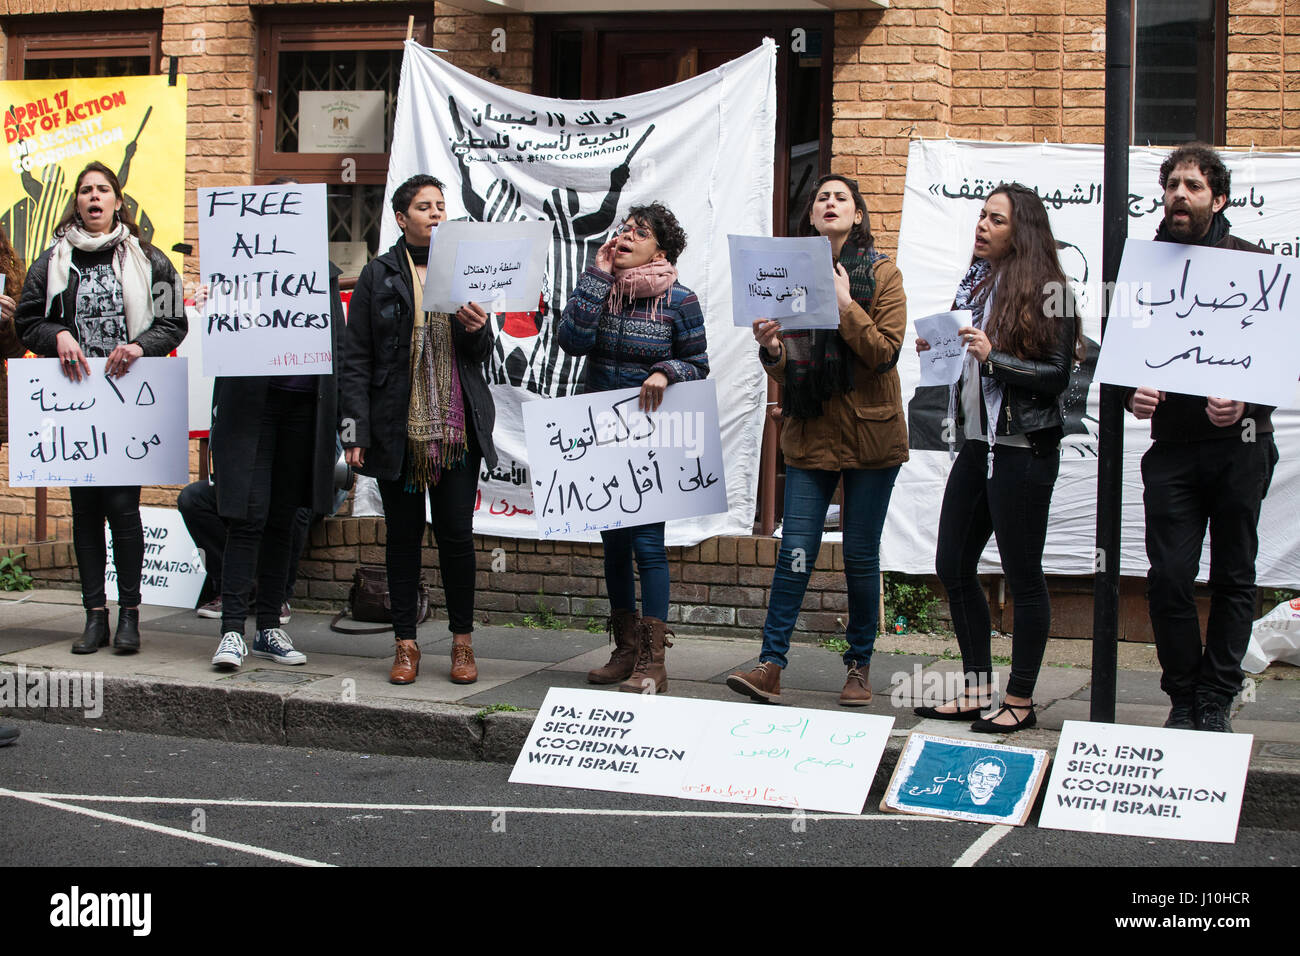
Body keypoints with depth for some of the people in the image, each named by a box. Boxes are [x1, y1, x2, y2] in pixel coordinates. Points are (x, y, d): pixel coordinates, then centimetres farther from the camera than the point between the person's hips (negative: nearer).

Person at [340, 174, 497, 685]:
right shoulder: (378, 275, 4)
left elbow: (483, 355, 15)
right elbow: (356, 359, 2)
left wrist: (477, 330, -9)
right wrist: (356, 430, -6)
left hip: (457, 426, 1)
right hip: (398, 427, -1)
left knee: (456, 533, 0)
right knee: (403, 535, 5)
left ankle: (463, 641, 12)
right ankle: (406, 643, 15)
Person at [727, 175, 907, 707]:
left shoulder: (881, 274, -1)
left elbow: (886, 353, -10)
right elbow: (783, 366, 8)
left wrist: (845, 305, -18)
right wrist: (771, 349, -14)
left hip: (869, 434, -2)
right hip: (810, 434, 2)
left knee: (861, 558, 5)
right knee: (795, 553, -4)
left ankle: (860, 666, 19)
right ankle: (770, 667, -2)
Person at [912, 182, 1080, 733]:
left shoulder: (1046, 292, -10)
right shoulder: (975, 283, 12)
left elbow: (1057, 377, -14)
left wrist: (994, 358, -22)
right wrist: (939, 349, 3)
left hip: (1024, 451, -8)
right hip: (977, 444, 8)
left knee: (1022, 574, 1)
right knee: (953, 567, 11)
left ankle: (1020, 701, 12)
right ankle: (978, 691, 22)